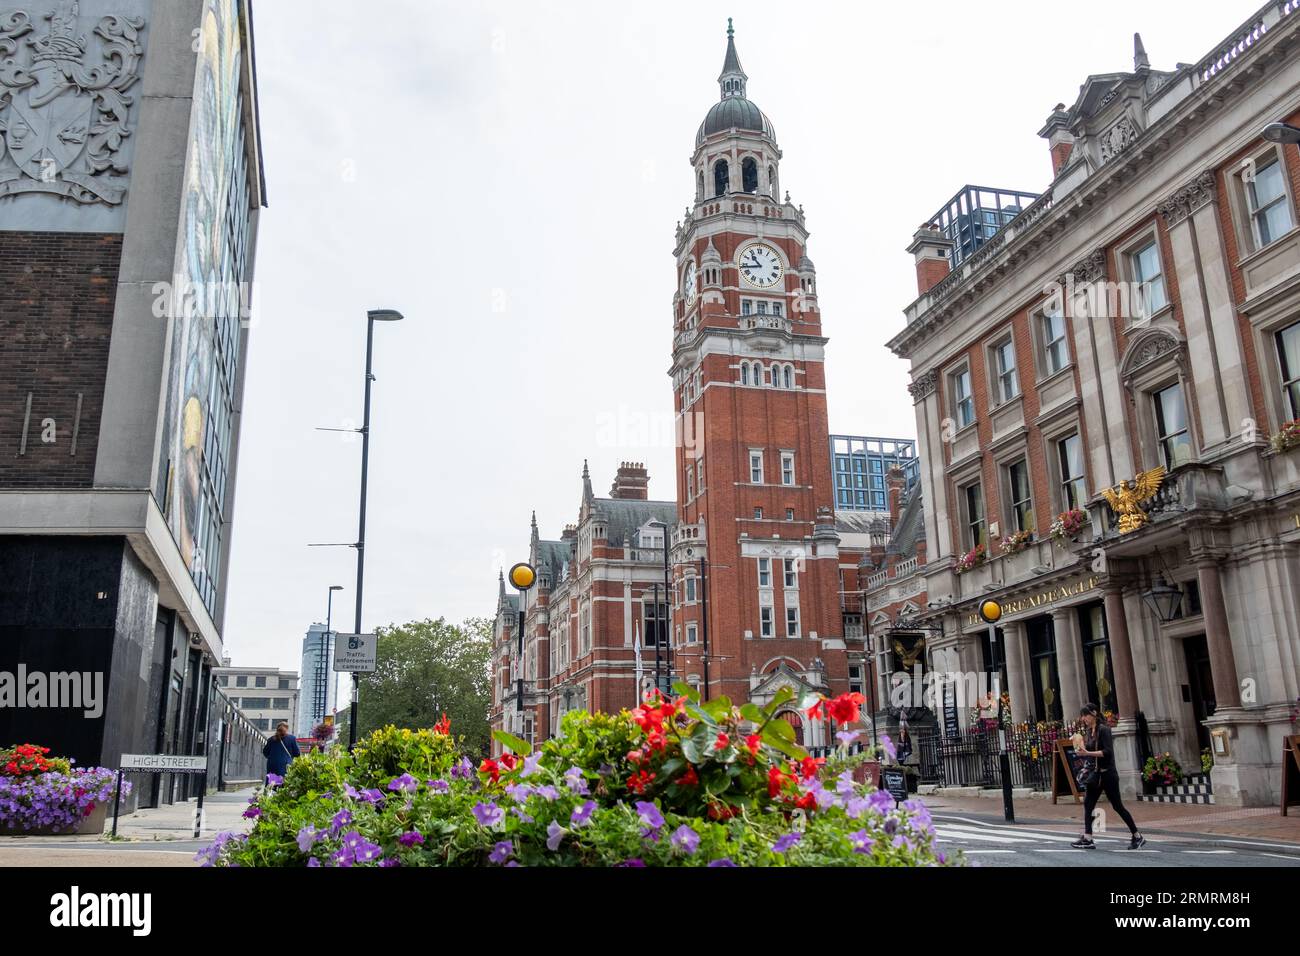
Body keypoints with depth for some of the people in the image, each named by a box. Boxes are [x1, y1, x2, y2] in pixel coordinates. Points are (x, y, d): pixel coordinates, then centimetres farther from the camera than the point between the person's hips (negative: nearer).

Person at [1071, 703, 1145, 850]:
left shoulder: (1103, 729, -13)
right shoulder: (1089, 731, 11)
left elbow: (1107, 751, -22)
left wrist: (1087, 753, -26)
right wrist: (1081, 752, -3)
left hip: (1107, 774, -8)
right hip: (1095, 773, 8)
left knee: (1117, 806, 1)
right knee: (1088, 804, 1)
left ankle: (1137, 837, 15)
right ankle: (1087, 839, 1)